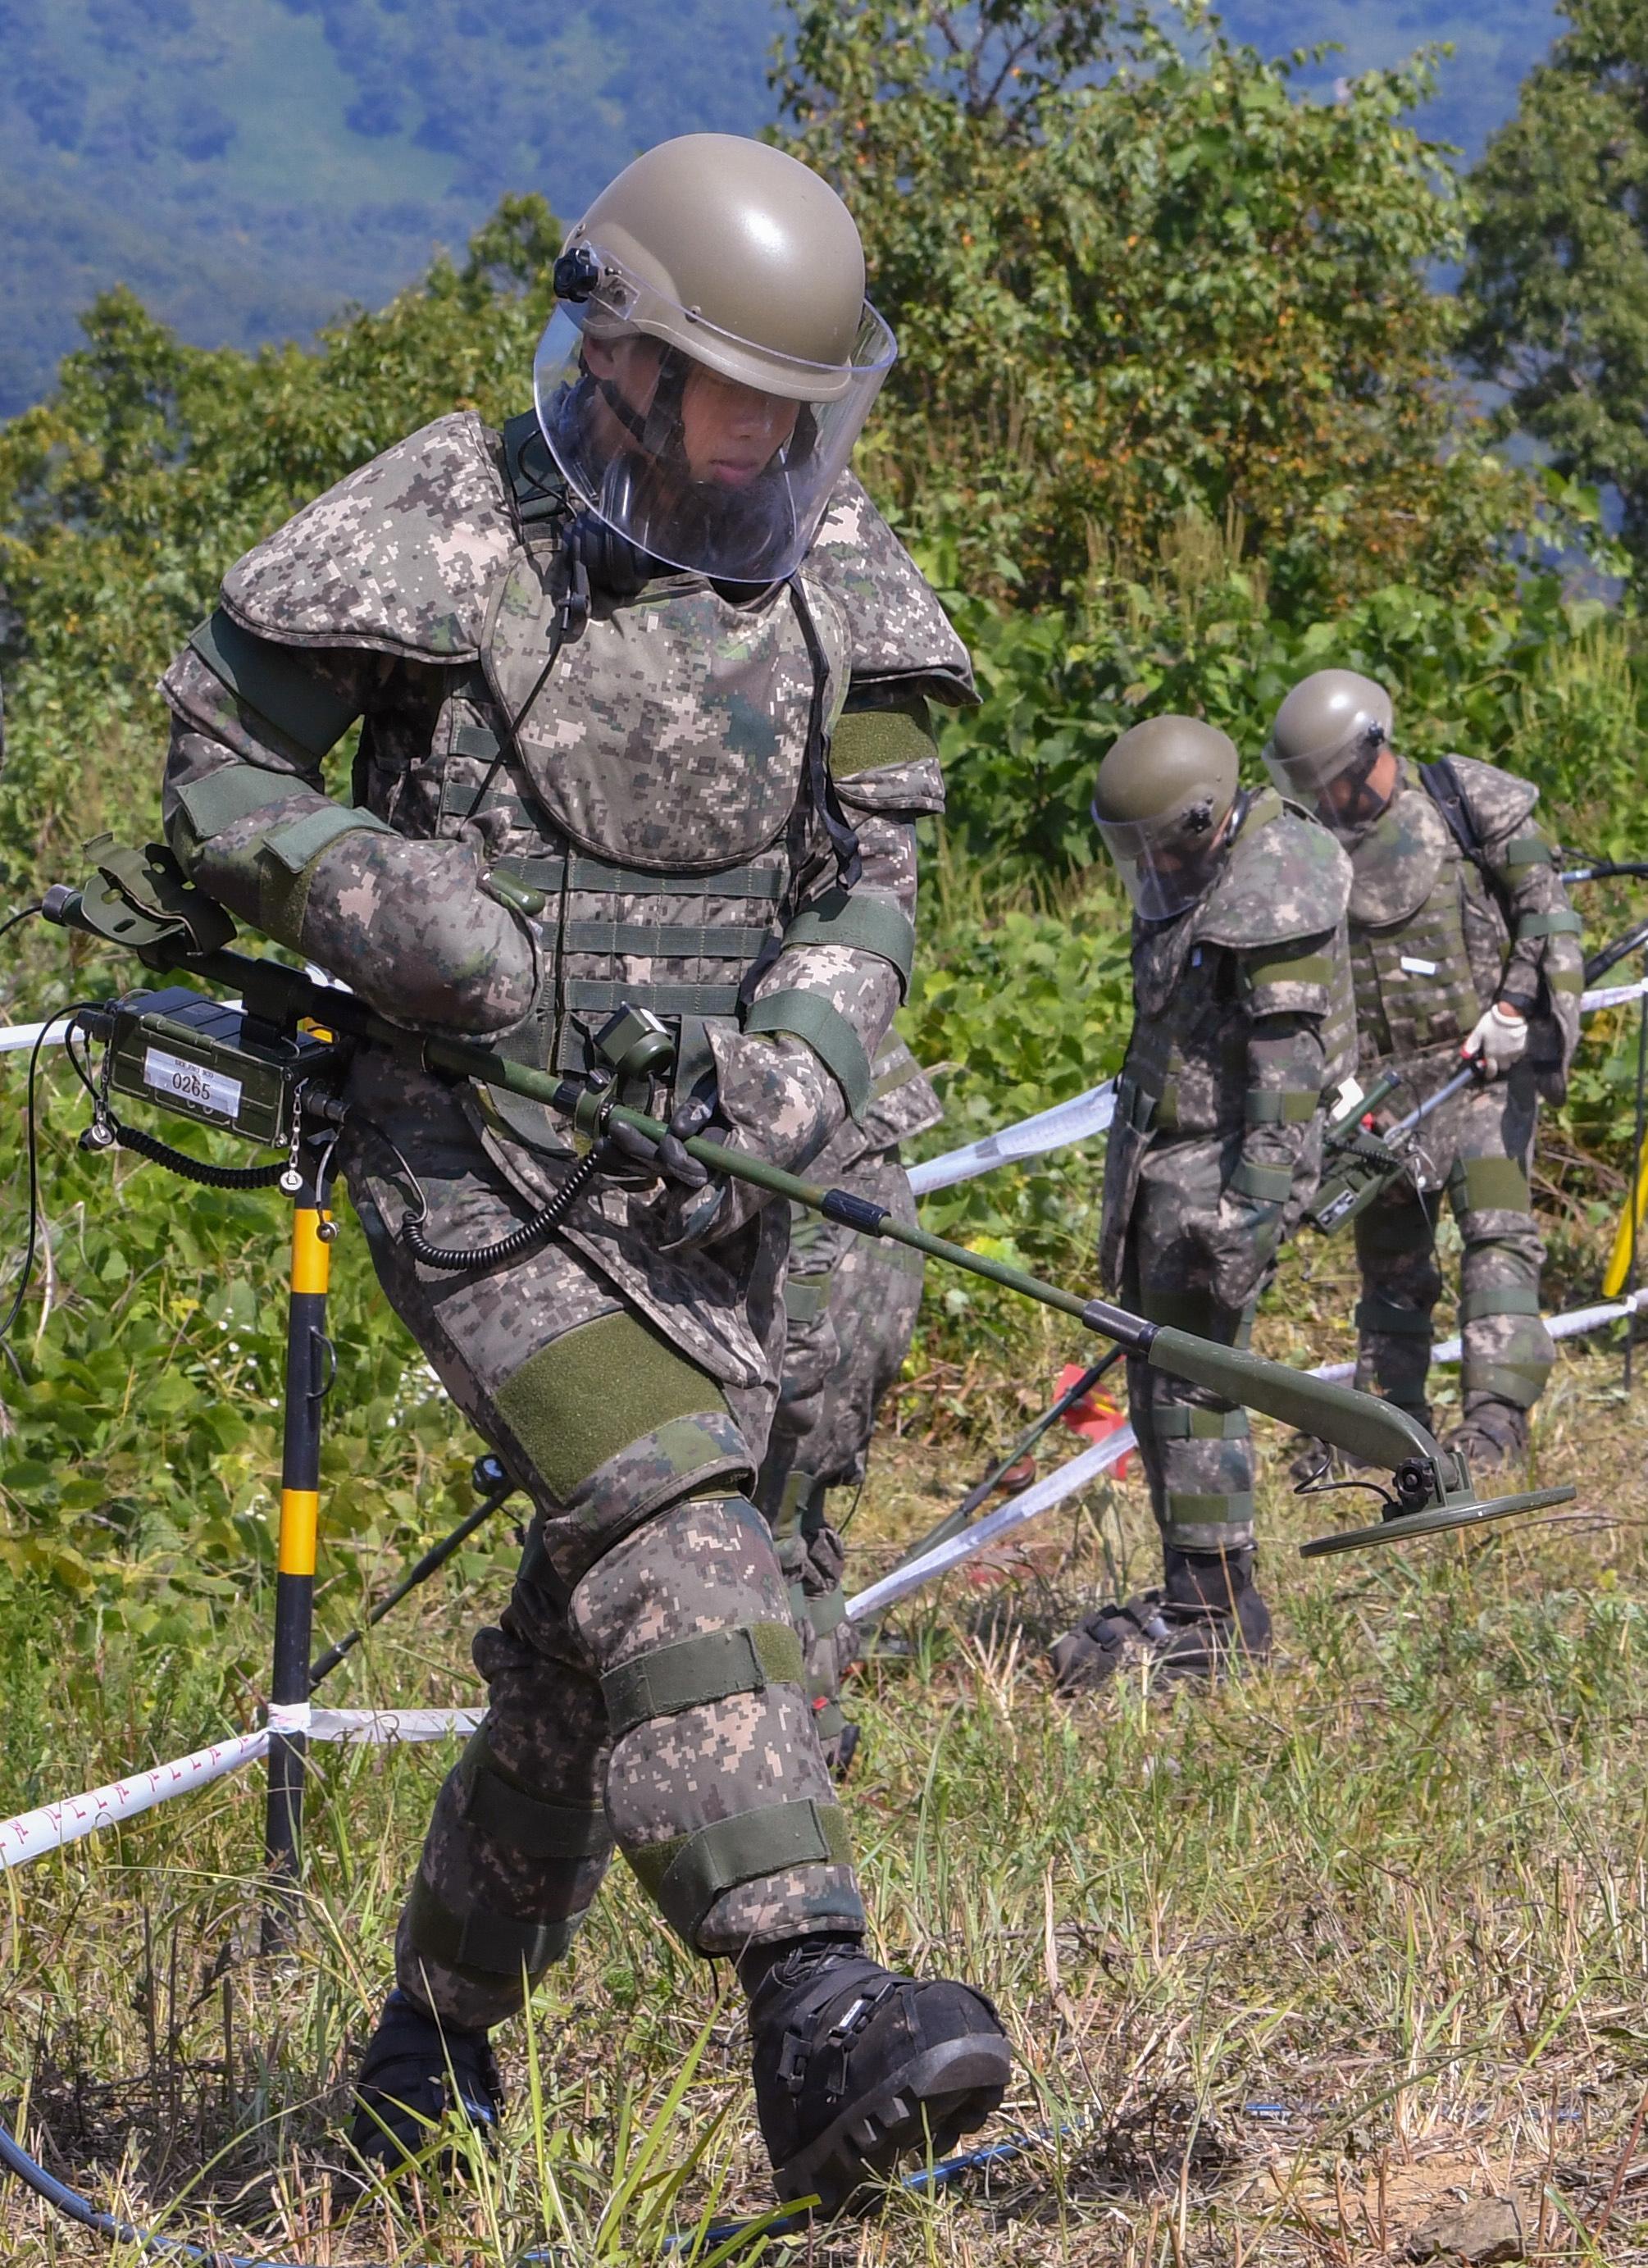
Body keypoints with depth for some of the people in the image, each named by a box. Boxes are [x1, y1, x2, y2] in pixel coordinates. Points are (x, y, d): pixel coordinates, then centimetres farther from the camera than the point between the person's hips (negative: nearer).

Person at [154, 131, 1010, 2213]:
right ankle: (813, 2022, -33)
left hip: (695, 1173, 5)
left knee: (595, 1637, 9)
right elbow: (216, 767, -1)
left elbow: (869, 872, 7)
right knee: (668, 1522, -24)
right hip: (471, 1155, -5)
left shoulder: (831, 568, 6)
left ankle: (432, 2054, 28)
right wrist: (399, 913, -18)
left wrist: (795, 1062, -12)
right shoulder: (442, 530, -8)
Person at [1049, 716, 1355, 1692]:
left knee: (1190, 1386, -10)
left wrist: (1258, 1202, -29)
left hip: (1222, 1165, -10)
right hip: (1160, 1156, 10)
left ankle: (1215, 1615, -6)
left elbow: (1287, 1066, -24)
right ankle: (1198, 1594, 19)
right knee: (1159, 1385, 12)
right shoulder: (1194, 877, 12)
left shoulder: (1273, 904, -19)